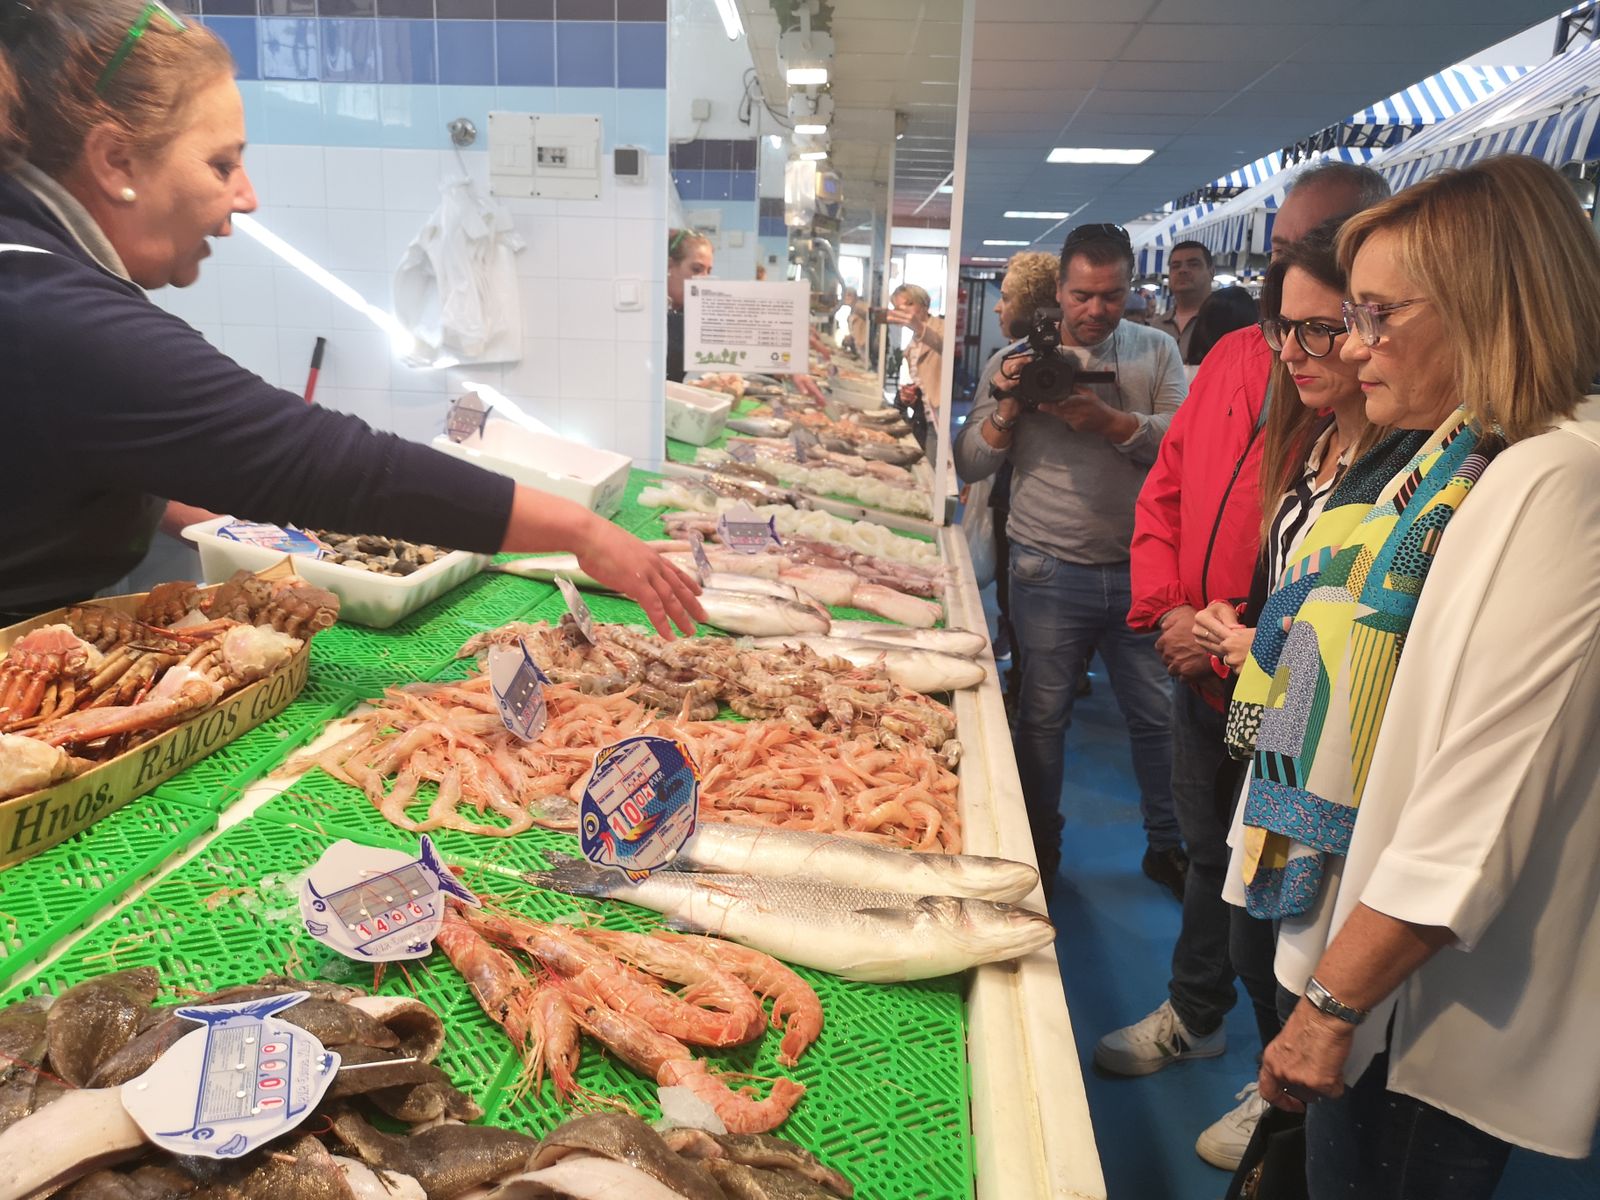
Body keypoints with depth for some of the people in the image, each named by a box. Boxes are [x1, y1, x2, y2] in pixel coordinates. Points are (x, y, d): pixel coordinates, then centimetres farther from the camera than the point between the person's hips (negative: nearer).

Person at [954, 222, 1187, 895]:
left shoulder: (1156, 353, 6)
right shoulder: (1021, 360, 4)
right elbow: (970, 463, 0)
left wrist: (1110, 422, -22)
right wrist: (1007, 410, -16)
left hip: (1139, 570, 1)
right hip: (1050, 573, -1)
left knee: (1158, 714, 10)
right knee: (1043, 717, 9)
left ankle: (1167, 845, 31)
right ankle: (1040, 854, 28)